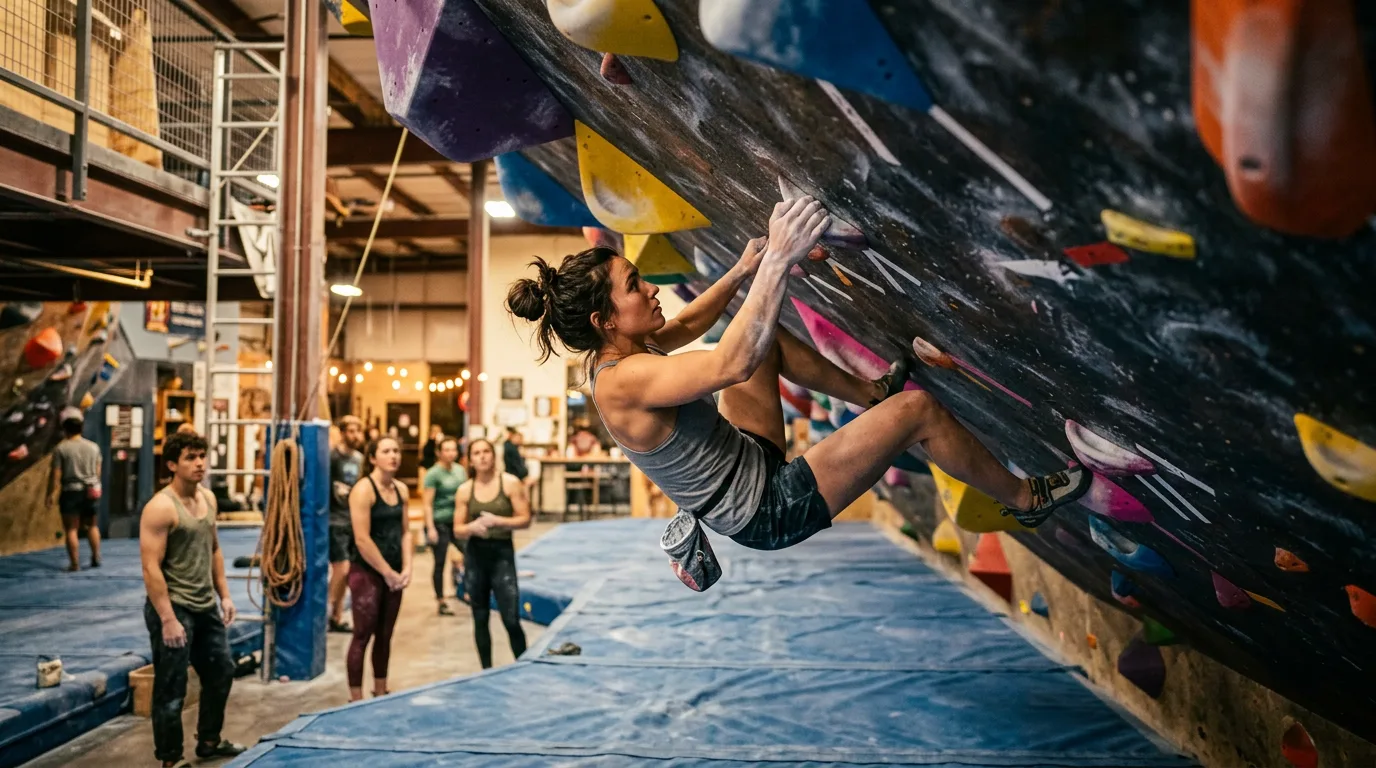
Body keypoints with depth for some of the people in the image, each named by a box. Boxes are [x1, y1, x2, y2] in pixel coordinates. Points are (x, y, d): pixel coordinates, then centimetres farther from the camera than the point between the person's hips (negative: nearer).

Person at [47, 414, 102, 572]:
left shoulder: (61, 448, -8)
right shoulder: (93, 447, 5)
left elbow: (55, 474, -9)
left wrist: (51, 493, -2)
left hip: (71, 491, -4)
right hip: (92, 490, 4)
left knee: (71, 529, 2)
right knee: (91, 525, 19)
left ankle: (75, 564, 1)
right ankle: (96, 557, 19)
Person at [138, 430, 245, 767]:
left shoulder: (208, 499, 7)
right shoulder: (160, 507, -18)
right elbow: (151, 568, -21)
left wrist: (224, 595, 13)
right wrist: (168, 619, -23)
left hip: (206, 607, 9)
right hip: (174, 608, -9)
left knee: (221, 671, 19)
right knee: (172, 688, 2)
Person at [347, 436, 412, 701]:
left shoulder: (401, 489, 8)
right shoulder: (363, 490, -14)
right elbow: (362, 540, -19)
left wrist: (406, 569, -2)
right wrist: (387, 572, -15)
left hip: (394, 573, 7)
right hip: (367, 573, -7)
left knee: (385, 635, 15)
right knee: (363, 636, 0)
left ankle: (381, 693, 26)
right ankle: (356, 699, 9)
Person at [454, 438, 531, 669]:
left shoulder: (510, 483, -5)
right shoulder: (464, 490, 1)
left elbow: (525, 519, -6)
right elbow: (457, 529, 4)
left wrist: (497, 521, -20)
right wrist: (472, 527, -18)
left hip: (502, 553, -3)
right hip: (475, 554, 3)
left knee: (511, 620, -7)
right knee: (480, 618, 9)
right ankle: (487, 671, 22)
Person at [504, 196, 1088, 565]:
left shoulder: (616, 354, -2)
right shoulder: (623, 382, -31)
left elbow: (685, 327, 19)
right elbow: (732, 363, -43)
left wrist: (741, 273, 12)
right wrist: (778, 261, -45)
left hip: (749, 461, 10)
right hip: (771, 510, -10)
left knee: (766, 336, 21)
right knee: (916, 409, -15)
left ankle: (870, 393, 38)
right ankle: (1024, 499, 10)